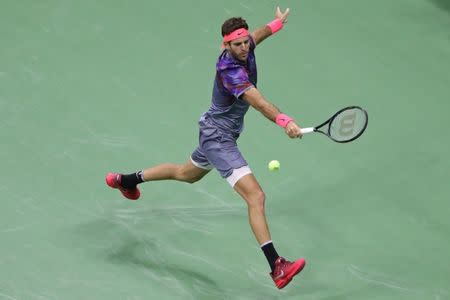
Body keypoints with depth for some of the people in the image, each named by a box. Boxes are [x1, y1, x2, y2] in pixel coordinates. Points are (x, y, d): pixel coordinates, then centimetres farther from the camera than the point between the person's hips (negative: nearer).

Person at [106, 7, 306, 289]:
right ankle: (277, 266, -25)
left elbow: (256, 35, 23)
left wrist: (276, 23, 32)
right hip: (218, 136, -10)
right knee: (256, 196, -21)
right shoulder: (230, 70, -32)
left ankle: (127, 180, 54)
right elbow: (257, 101, -48)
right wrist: (284, 121, -60)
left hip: (219, 133, 10)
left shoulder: (246, 49, -5)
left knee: (187, 173, 35)